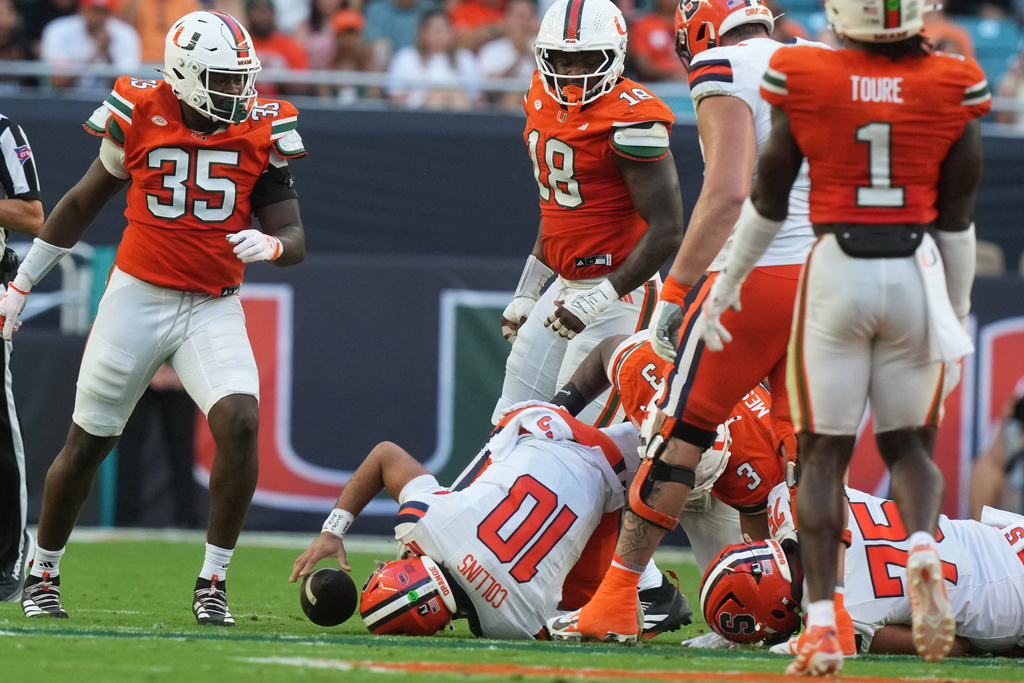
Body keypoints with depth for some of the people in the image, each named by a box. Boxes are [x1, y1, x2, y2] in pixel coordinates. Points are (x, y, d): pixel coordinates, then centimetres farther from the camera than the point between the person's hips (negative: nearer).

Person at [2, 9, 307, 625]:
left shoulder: (262, 131, -4)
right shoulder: (141, 118, -6)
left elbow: (294, 238, -1)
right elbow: (82, 205, 10)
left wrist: (270, 245, -27)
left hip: (214, 308, 1)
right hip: (137, 298, 0)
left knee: (240, 424, -22)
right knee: (87, 444, 7)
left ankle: (214, 582, -10)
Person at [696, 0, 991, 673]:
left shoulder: (805, 80, -6)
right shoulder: (951, 87, -3)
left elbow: (768, 201, 3)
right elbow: (957, 218, 4)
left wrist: (727, 284, 17)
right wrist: (959, 314, 15)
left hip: (837, 272, -1)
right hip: (917, 275, 1)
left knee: (824, 452, 8)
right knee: (909, 443, 17)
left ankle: (822, 623, -2)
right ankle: (924, 547, -14)